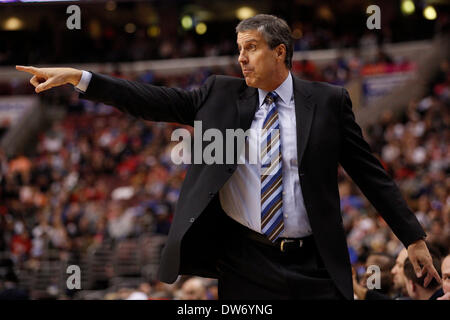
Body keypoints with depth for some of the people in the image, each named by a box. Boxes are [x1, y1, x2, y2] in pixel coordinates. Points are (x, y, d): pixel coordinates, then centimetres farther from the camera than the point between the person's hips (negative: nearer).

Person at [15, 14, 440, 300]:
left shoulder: (328, 102, 3)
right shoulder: (221, 95, 7)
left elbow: (371, 175, 5)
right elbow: (157, 102, 3)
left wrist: (413, 238, 3)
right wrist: (76, 77, -6)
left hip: (314, 268, -1)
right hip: (243, 263, 2)